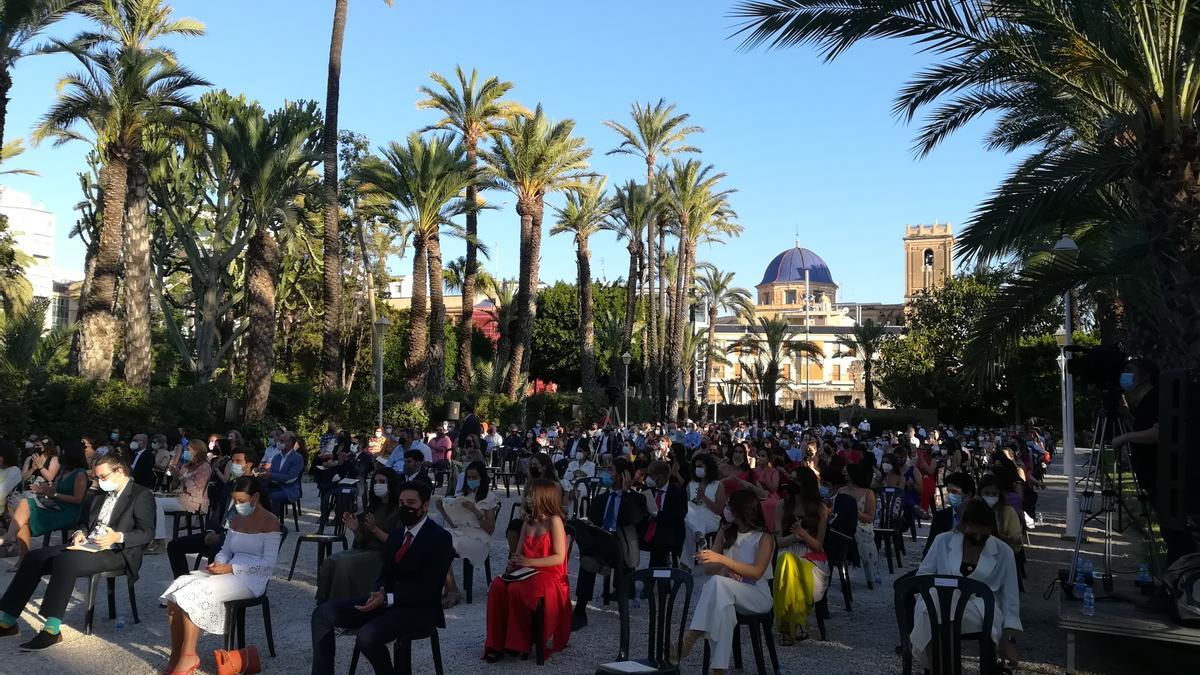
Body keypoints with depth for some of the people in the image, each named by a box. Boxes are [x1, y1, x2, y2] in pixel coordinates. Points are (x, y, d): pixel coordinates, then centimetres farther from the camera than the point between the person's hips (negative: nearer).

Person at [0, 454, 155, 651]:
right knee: (33, 558, -6)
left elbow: (147, 532, -12)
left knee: (65, 561, -32)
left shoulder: (141, 495, -3)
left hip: (115, 553, -9)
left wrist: (118, 537, -27)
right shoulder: (101, 496, 23)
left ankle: (52, 630, -31)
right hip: (87, 546, 9)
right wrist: (80, 534, 4)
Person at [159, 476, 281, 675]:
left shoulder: (270, 522, -7)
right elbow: (225, 551, 19)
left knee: (196, 593, -26)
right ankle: (176, 655, -14)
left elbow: (268, 564, -13)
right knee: (178, 587, -15)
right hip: (229, 573, 8)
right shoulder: (236, 520, 17)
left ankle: (188, 657, -16)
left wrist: (230, 568, -18)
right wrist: (217, 563, -5)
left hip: (251, 579, -8)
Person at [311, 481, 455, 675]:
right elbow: (385, 575, 15)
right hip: (386, 599, 8)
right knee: (323, 613, -4)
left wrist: (387, 599, -23)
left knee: (367, 636, -32)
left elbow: (429, 590, -16)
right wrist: (379, 593, -9)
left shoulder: (440, 538, -11)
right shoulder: (396, 534, 13)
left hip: (418, 608, -8)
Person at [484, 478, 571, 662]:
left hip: (549, 576, -7)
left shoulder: (554, 521, -8)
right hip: (526, 571, 7)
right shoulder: (528, 522, 15)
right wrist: (514, 561, -5)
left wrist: (529, 562, -19)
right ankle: (498, 642, -17)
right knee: (498, 586, -22)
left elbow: (559, 557, -13)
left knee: (516, 590, -32)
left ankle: (520, 644, -13)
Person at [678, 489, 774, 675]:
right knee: (721, 603, -37)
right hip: (727, 593, 4)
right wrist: (723, 570, -15)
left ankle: (691, 636, -38)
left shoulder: (764, 538, -2)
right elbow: (708, 569, 10)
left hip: (758, 596, -3)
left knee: (717, 583, -36)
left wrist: (722, 559, -27)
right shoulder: (725, 532, 12)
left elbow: (757, 572, -17)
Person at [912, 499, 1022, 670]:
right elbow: (922, 575, 12)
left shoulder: (1003, 552, 7)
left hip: (981, 608, -1)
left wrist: (1009, 639, -2)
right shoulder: (943, 541, 7)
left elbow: (1010, 598, 7)